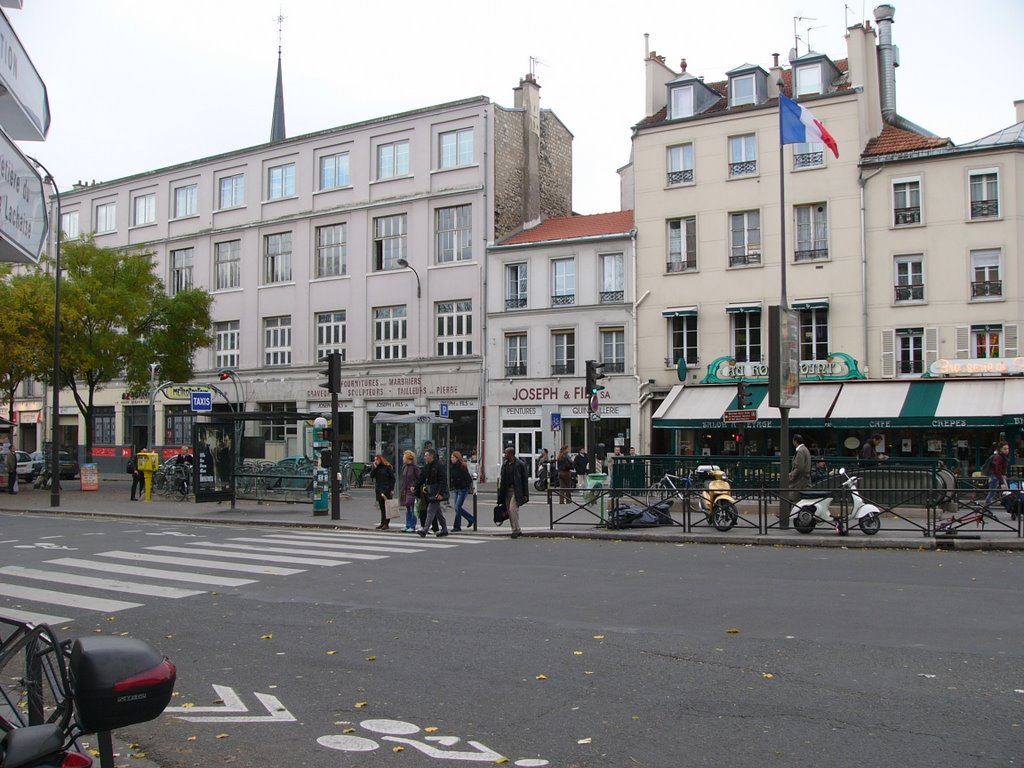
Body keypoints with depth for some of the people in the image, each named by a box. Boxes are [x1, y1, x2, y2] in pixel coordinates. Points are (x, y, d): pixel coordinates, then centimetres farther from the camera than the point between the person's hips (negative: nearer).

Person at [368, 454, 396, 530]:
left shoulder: (387, 467, -4)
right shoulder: (376, 468, 13)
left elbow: (392, 478, -4)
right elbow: (371, 475, 2)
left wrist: (392, 489, -10)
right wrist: (374, 468, -6)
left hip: (386, 489, -6)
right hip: (378, 490, 6)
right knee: (381, 507, 9)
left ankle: (386, 524, -5)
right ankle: (382, 523, 13)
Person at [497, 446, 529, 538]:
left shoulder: (519, 464, -7)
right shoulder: (505, 464, 12)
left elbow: (524, 479, -6)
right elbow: (501, 477, 17)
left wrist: (525, 494, -9)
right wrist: (500, 492, 12)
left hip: (516, 490, -7)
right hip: (507, 490, 7)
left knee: (513, 508, -17)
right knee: (509, 510, 6)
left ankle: (516, 530, -9)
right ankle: (517, 530, 16)